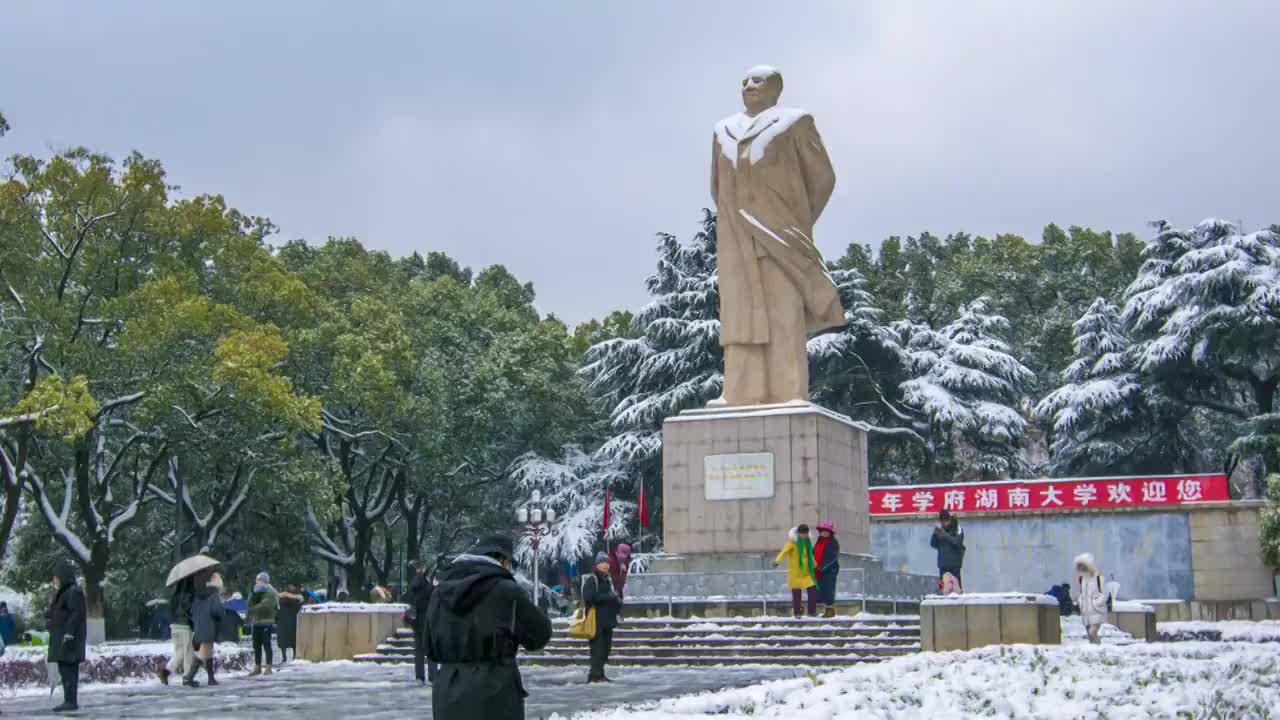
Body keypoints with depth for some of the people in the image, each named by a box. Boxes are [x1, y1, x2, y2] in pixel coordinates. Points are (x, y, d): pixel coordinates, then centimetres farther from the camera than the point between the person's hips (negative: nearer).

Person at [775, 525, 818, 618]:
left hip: (807, 572, 5)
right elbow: (784, 551, -27)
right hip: (795, 572, -5)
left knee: (812, 591, -4)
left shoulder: (807, 541, 9)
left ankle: (812, 611, 9)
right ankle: (797, 613, 14)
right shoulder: (792, 542, -11)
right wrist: (777, 561, -43)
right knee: (796, 593, 1)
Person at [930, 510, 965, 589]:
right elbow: (933, 544, 10)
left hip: (954, 565, -4)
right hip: (943, 564, 4)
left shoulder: (957, 530, 0)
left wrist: (945, 535, -15)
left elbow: (957, 542, -14)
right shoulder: (940, 530, 12)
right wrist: (935, 534, -7)